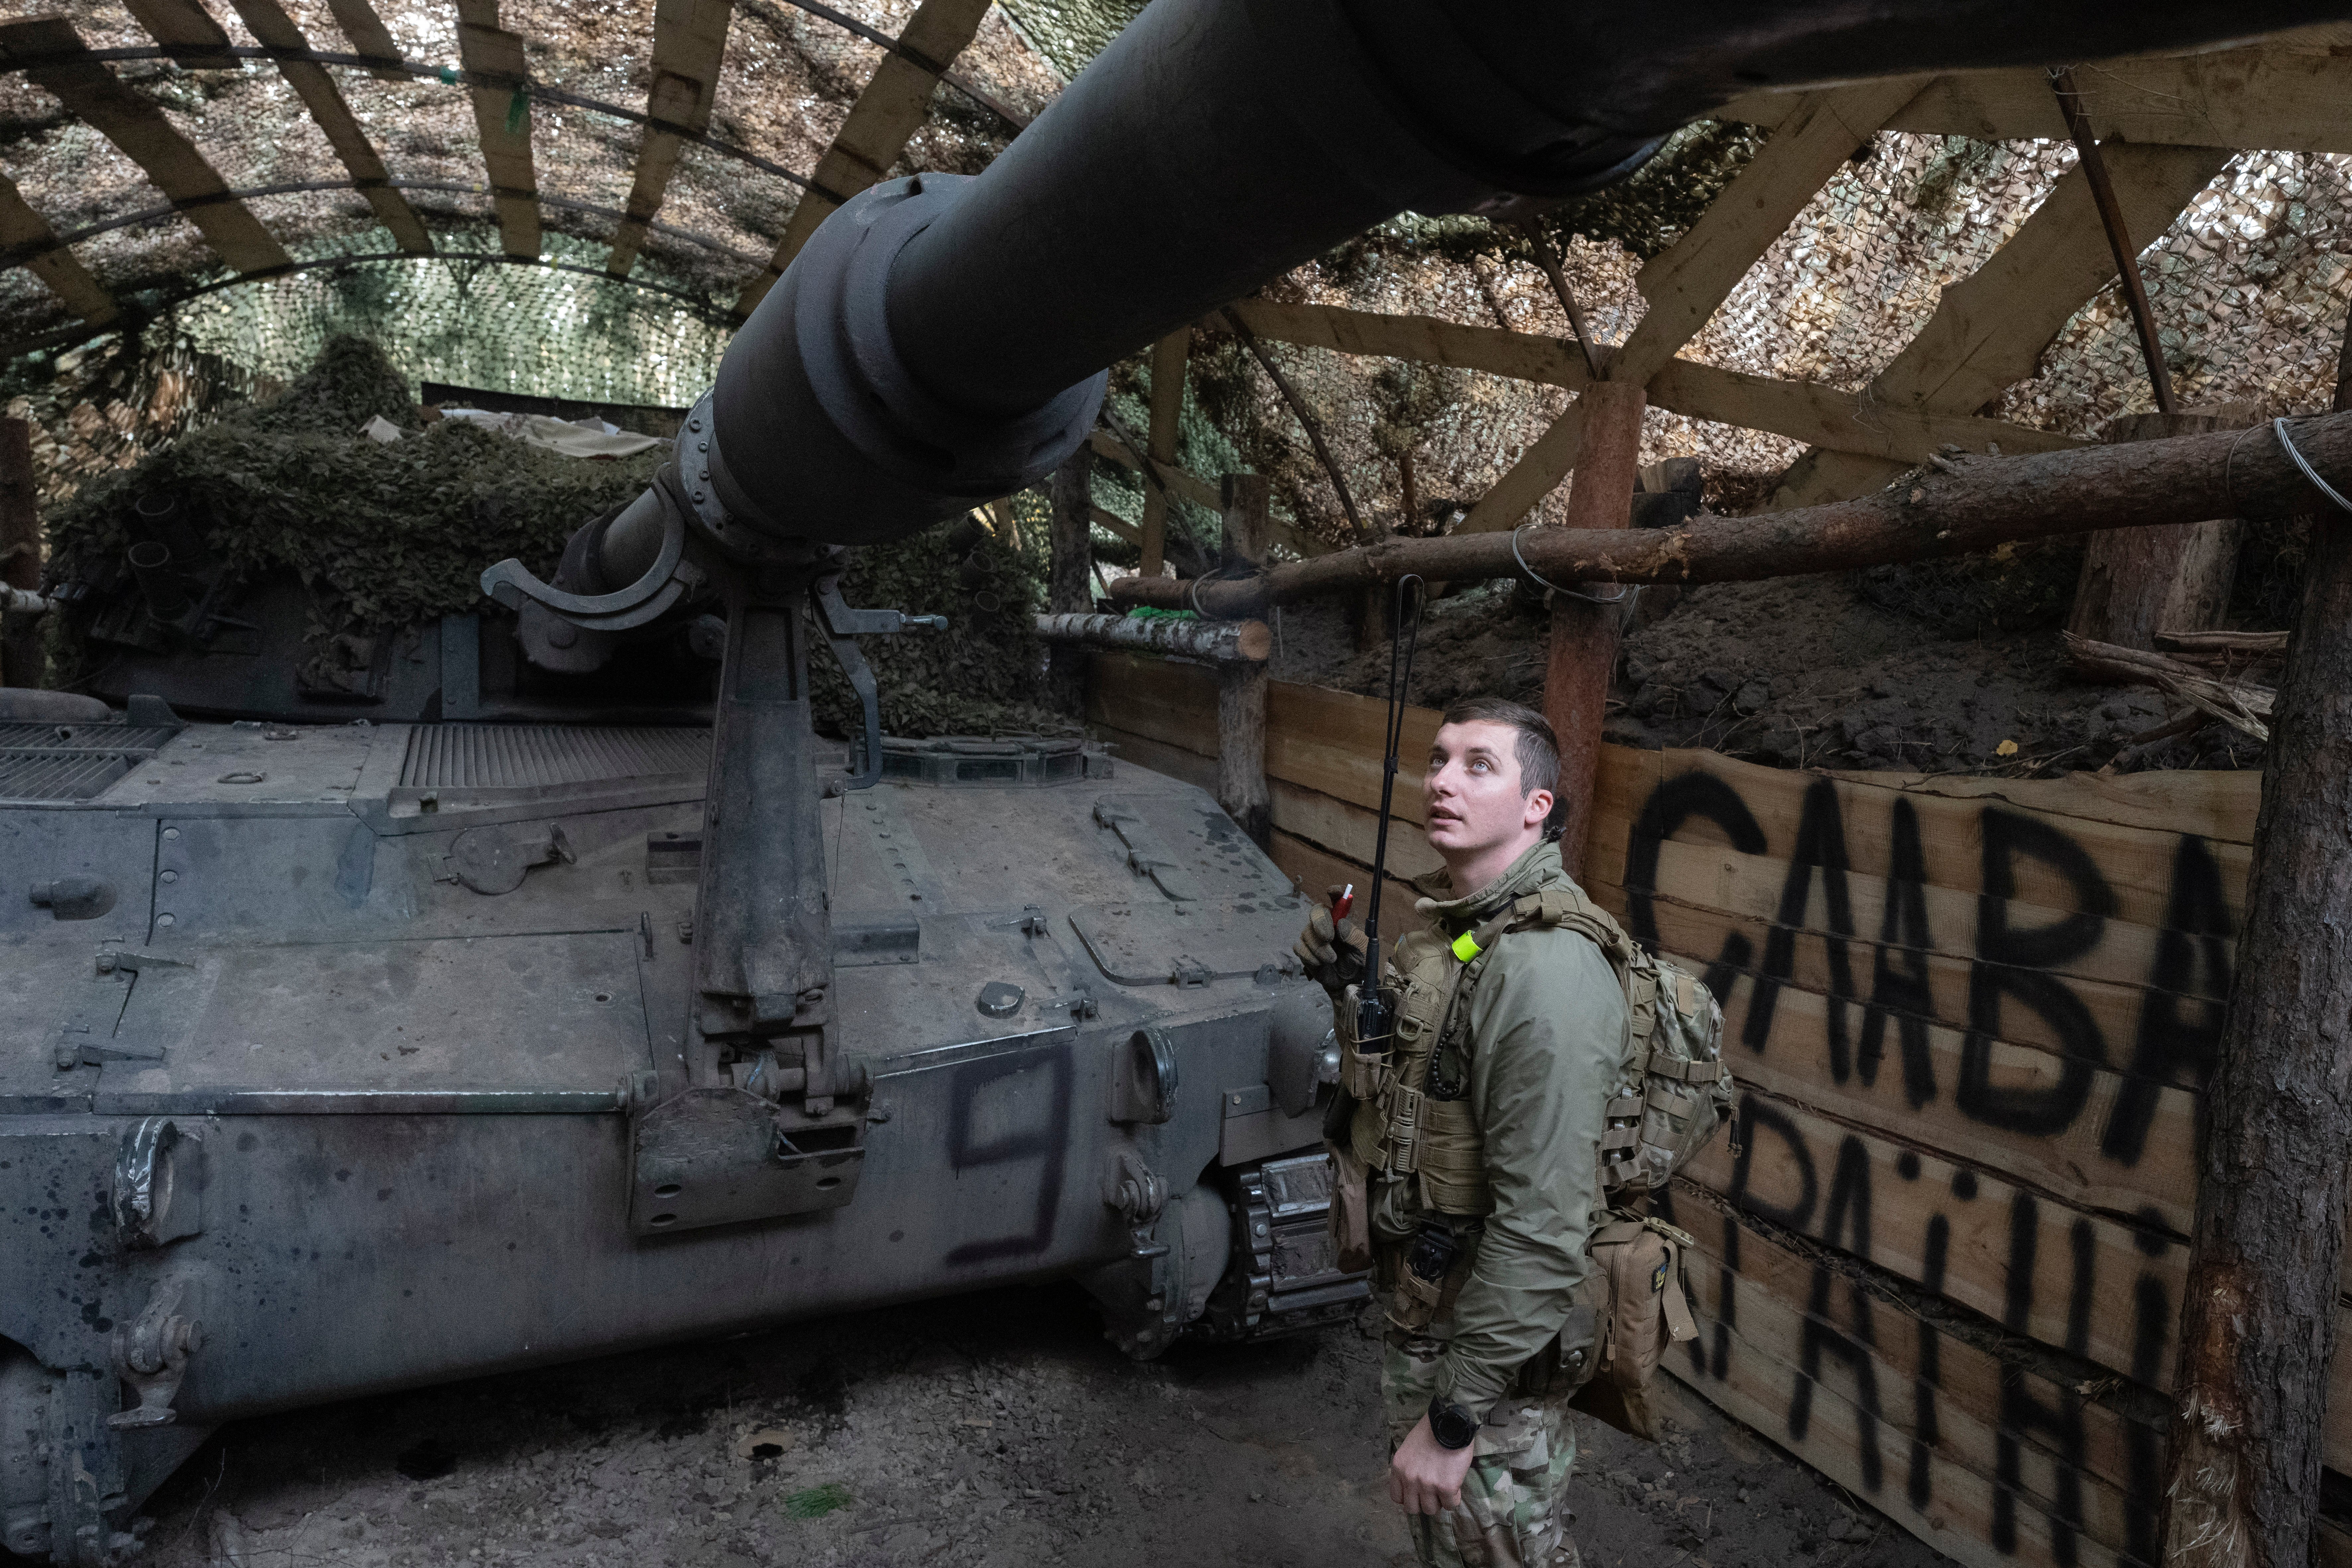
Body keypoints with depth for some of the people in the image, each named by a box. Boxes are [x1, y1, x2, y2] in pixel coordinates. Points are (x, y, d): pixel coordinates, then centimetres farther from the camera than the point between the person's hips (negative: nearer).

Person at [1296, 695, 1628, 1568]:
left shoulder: (1544, 973, -28)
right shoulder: (1452, 925, 3)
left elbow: (1542, 1229, -29)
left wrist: (1453, 1418, -24)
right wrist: (1355, 991, 0)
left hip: (1491, 1350, -9)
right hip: (1422, 1318, 9)